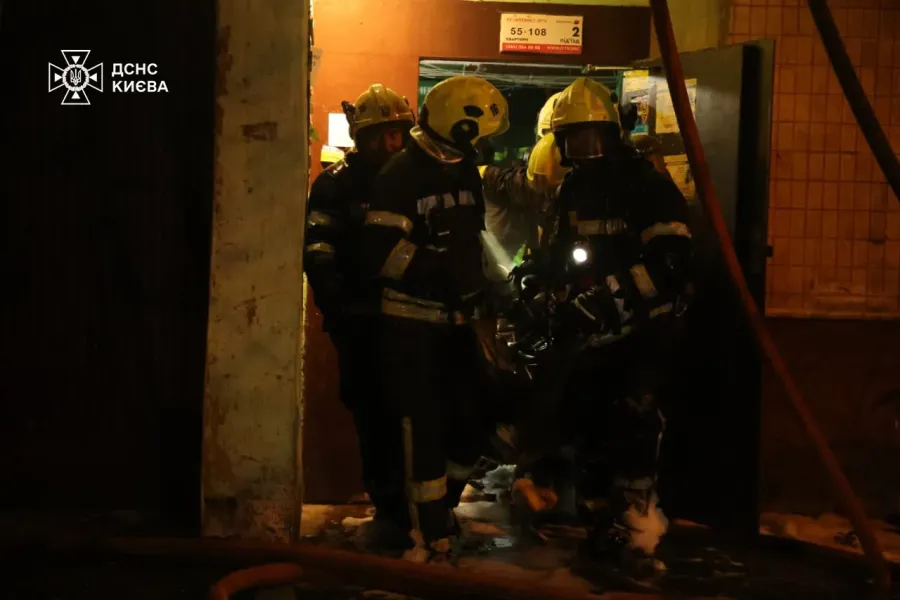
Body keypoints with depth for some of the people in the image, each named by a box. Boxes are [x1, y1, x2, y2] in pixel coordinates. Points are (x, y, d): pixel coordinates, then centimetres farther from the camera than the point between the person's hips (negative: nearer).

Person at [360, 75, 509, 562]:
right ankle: (432, 534, 2)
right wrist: (438, 263, -27)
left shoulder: (464, 171, 12)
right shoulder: (401, 175, -13)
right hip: (413, 322, -7)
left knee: (472, 422, 8)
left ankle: (439, 508, 29)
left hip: (457, 318, 8)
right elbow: (380, 251, -22)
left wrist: (480, 284, 19)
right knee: (426, 427, -9)